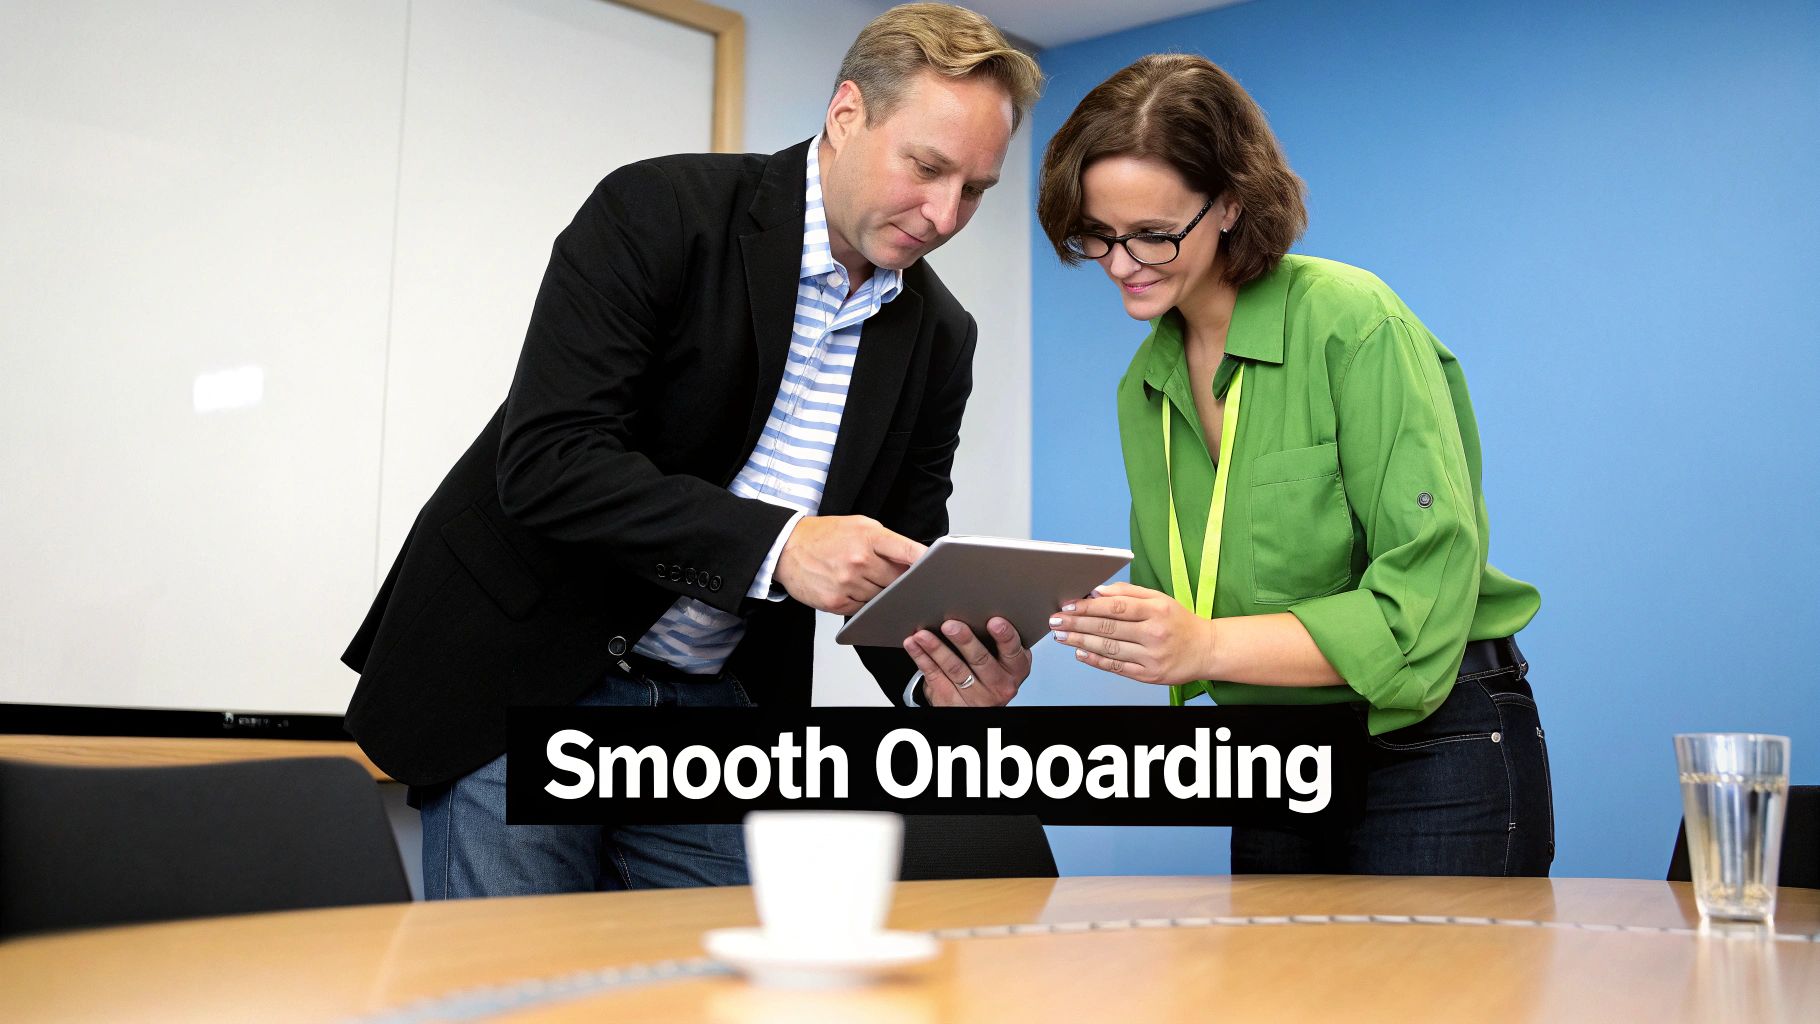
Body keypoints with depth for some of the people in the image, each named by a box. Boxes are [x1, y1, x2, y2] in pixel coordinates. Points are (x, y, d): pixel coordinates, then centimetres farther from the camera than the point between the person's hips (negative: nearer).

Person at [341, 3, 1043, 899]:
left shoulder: (938, 338, 2)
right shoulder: (657, 213, -15)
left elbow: (896, 572, 4)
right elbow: (544, 463, -23)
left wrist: (941, 677, -18)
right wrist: (775, 544, -31)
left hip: (714, 708, 5)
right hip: (525, 682, -4)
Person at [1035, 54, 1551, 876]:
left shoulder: (1357, 326, -16)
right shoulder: (1144, 387, 5)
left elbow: (1424, 607, -21)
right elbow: (1181, 613, 9)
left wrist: (1208, 646, -29)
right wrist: (1107, 631, -12)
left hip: (1434, 755, -6)